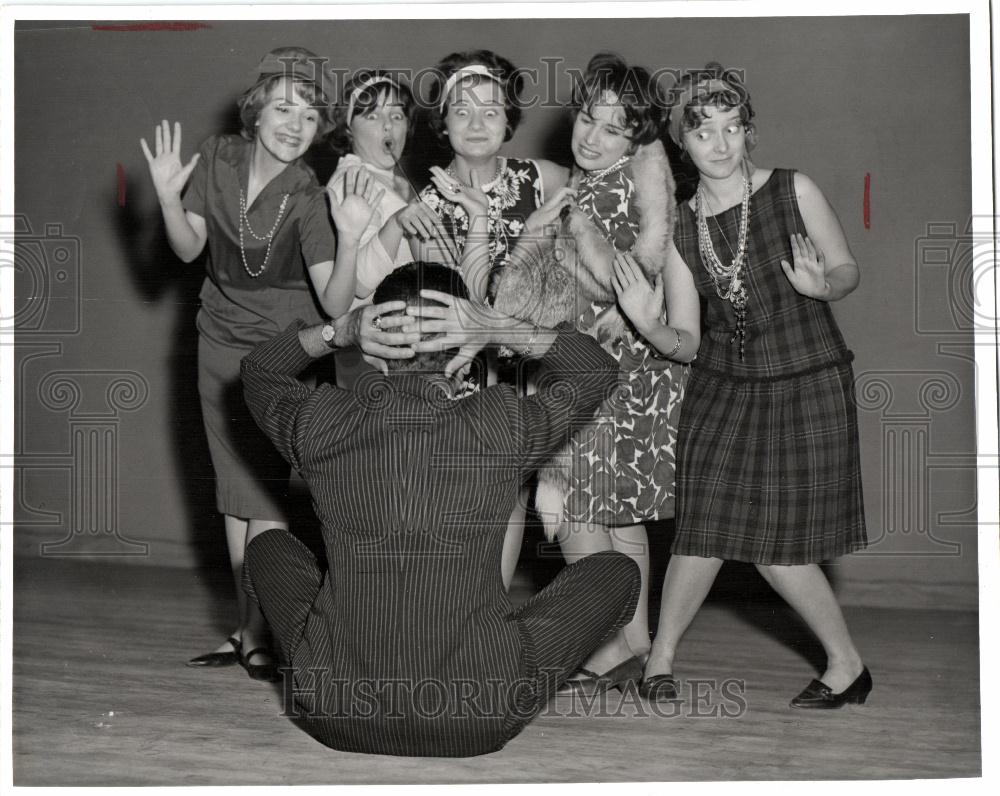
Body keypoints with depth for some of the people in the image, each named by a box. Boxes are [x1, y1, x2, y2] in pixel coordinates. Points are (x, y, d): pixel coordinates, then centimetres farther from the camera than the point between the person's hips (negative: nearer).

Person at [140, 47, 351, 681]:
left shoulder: (307, 198, -20)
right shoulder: (219, 158, -7)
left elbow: (336, 303, -26)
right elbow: (189, 249, 1)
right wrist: (169, 200, -16)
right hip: (220, 342, 5)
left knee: (264, 496, -7)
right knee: (235, 493, 10)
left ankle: (257, 639, 3)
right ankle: (246, 629, 21)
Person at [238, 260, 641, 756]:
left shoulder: (320, 425, -6)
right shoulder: (504, 427, -10)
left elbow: (258, 371, 18)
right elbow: (597, 369, 11)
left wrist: (338, 332, 3)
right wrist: (499, 330, -1)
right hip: (477, 725, -1)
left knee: (268, 546, 28)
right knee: (616, 571, 16)